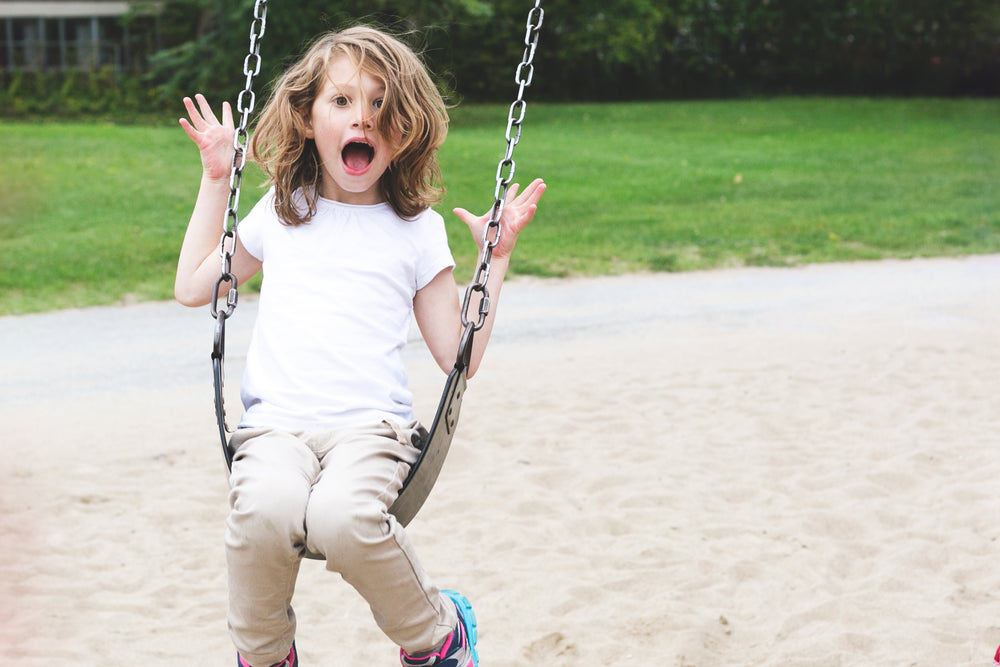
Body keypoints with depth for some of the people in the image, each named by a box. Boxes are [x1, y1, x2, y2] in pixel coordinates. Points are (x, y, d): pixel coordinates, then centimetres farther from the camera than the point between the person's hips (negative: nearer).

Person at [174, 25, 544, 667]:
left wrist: (496, 258, 6)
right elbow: (193, 288, 24)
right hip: (276, 422, 2)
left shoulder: (417, 229, 11)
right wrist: (216, 180, 23)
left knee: (342, 517, -36)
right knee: (264, 510, -34)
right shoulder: (280, 211, 16)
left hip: (372, 424, -1)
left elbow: (459, 356, 10)